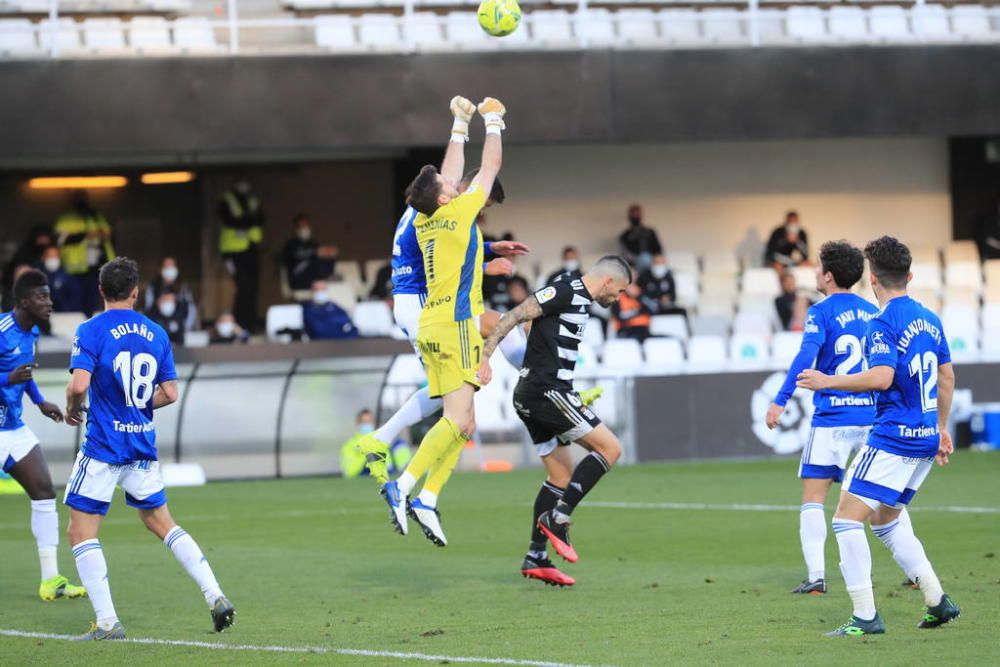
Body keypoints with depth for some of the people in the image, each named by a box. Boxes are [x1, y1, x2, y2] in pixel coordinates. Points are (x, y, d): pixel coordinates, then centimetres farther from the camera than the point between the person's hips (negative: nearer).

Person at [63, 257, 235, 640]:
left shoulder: (91, 331, -9)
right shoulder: (156, 333, 6)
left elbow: (79, 384, -20)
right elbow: (169, 393, 6)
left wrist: (72, 409, 1)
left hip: (103, 446, -5)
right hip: (143, 446, 5)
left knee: (82, 533, 3)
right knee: (161, 523, 18)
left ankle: (107, 622, -4)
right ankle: (215, 597, 10)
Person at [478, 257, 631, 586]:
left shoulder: (581, 302, 19)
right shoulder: (565, 293, -10)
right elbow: (514, 317, -16)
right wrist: (484, 358, -22)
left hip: (532, 397, 10)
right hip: (546, 391, -10)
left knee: (562, 475, 12)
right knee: (610, 447, -8)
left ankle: (536, 557, 11)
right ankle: (557, 517, -11)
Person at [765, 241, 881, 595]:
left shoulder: (821, 312, -6)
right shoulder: (873, 312, 11)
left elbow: (807, 355, -20)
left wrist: (780, 400, -22)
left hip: (832, 420, -5)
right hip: (872, 418, 5)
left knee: (813, 499, 0)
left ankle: (816, 576, -12)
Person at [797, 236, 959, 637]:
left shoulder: (884, 322, -13)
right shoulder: (929, 319, 13)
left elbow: (881, 377, -25)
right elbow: (946, 379, 19)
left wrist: (827, 382, -15)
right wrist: (941, 429, 30)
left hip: (894, 437, -9)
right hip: (926, 437, 9)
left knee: (847, 517, -6)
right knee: (885, 518, 22)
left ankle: (865, 616, -11)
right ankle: (938, 601, 18)